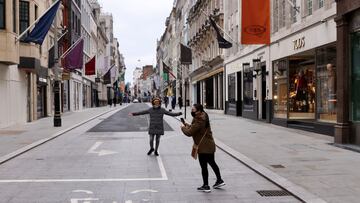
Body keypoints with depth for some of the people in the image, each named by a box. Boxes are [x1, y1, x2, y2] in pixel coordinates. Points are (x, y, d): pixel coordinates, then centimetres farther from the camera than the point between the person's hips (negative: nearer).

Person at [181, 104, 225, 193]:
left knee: (204, 166, 0)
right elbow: (195, 129, 20)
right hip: (210, 145, 10)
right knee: (212, 163, 22)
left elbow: (190, 133, -22)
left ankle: (206, 186, 8)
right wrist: (188, 126, 6)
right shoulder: (203, 117, 9)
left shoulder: (199, 120, -23)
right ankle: (219, 180, 34)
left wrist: (183, 128, -3)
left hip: (204, 147, -10)